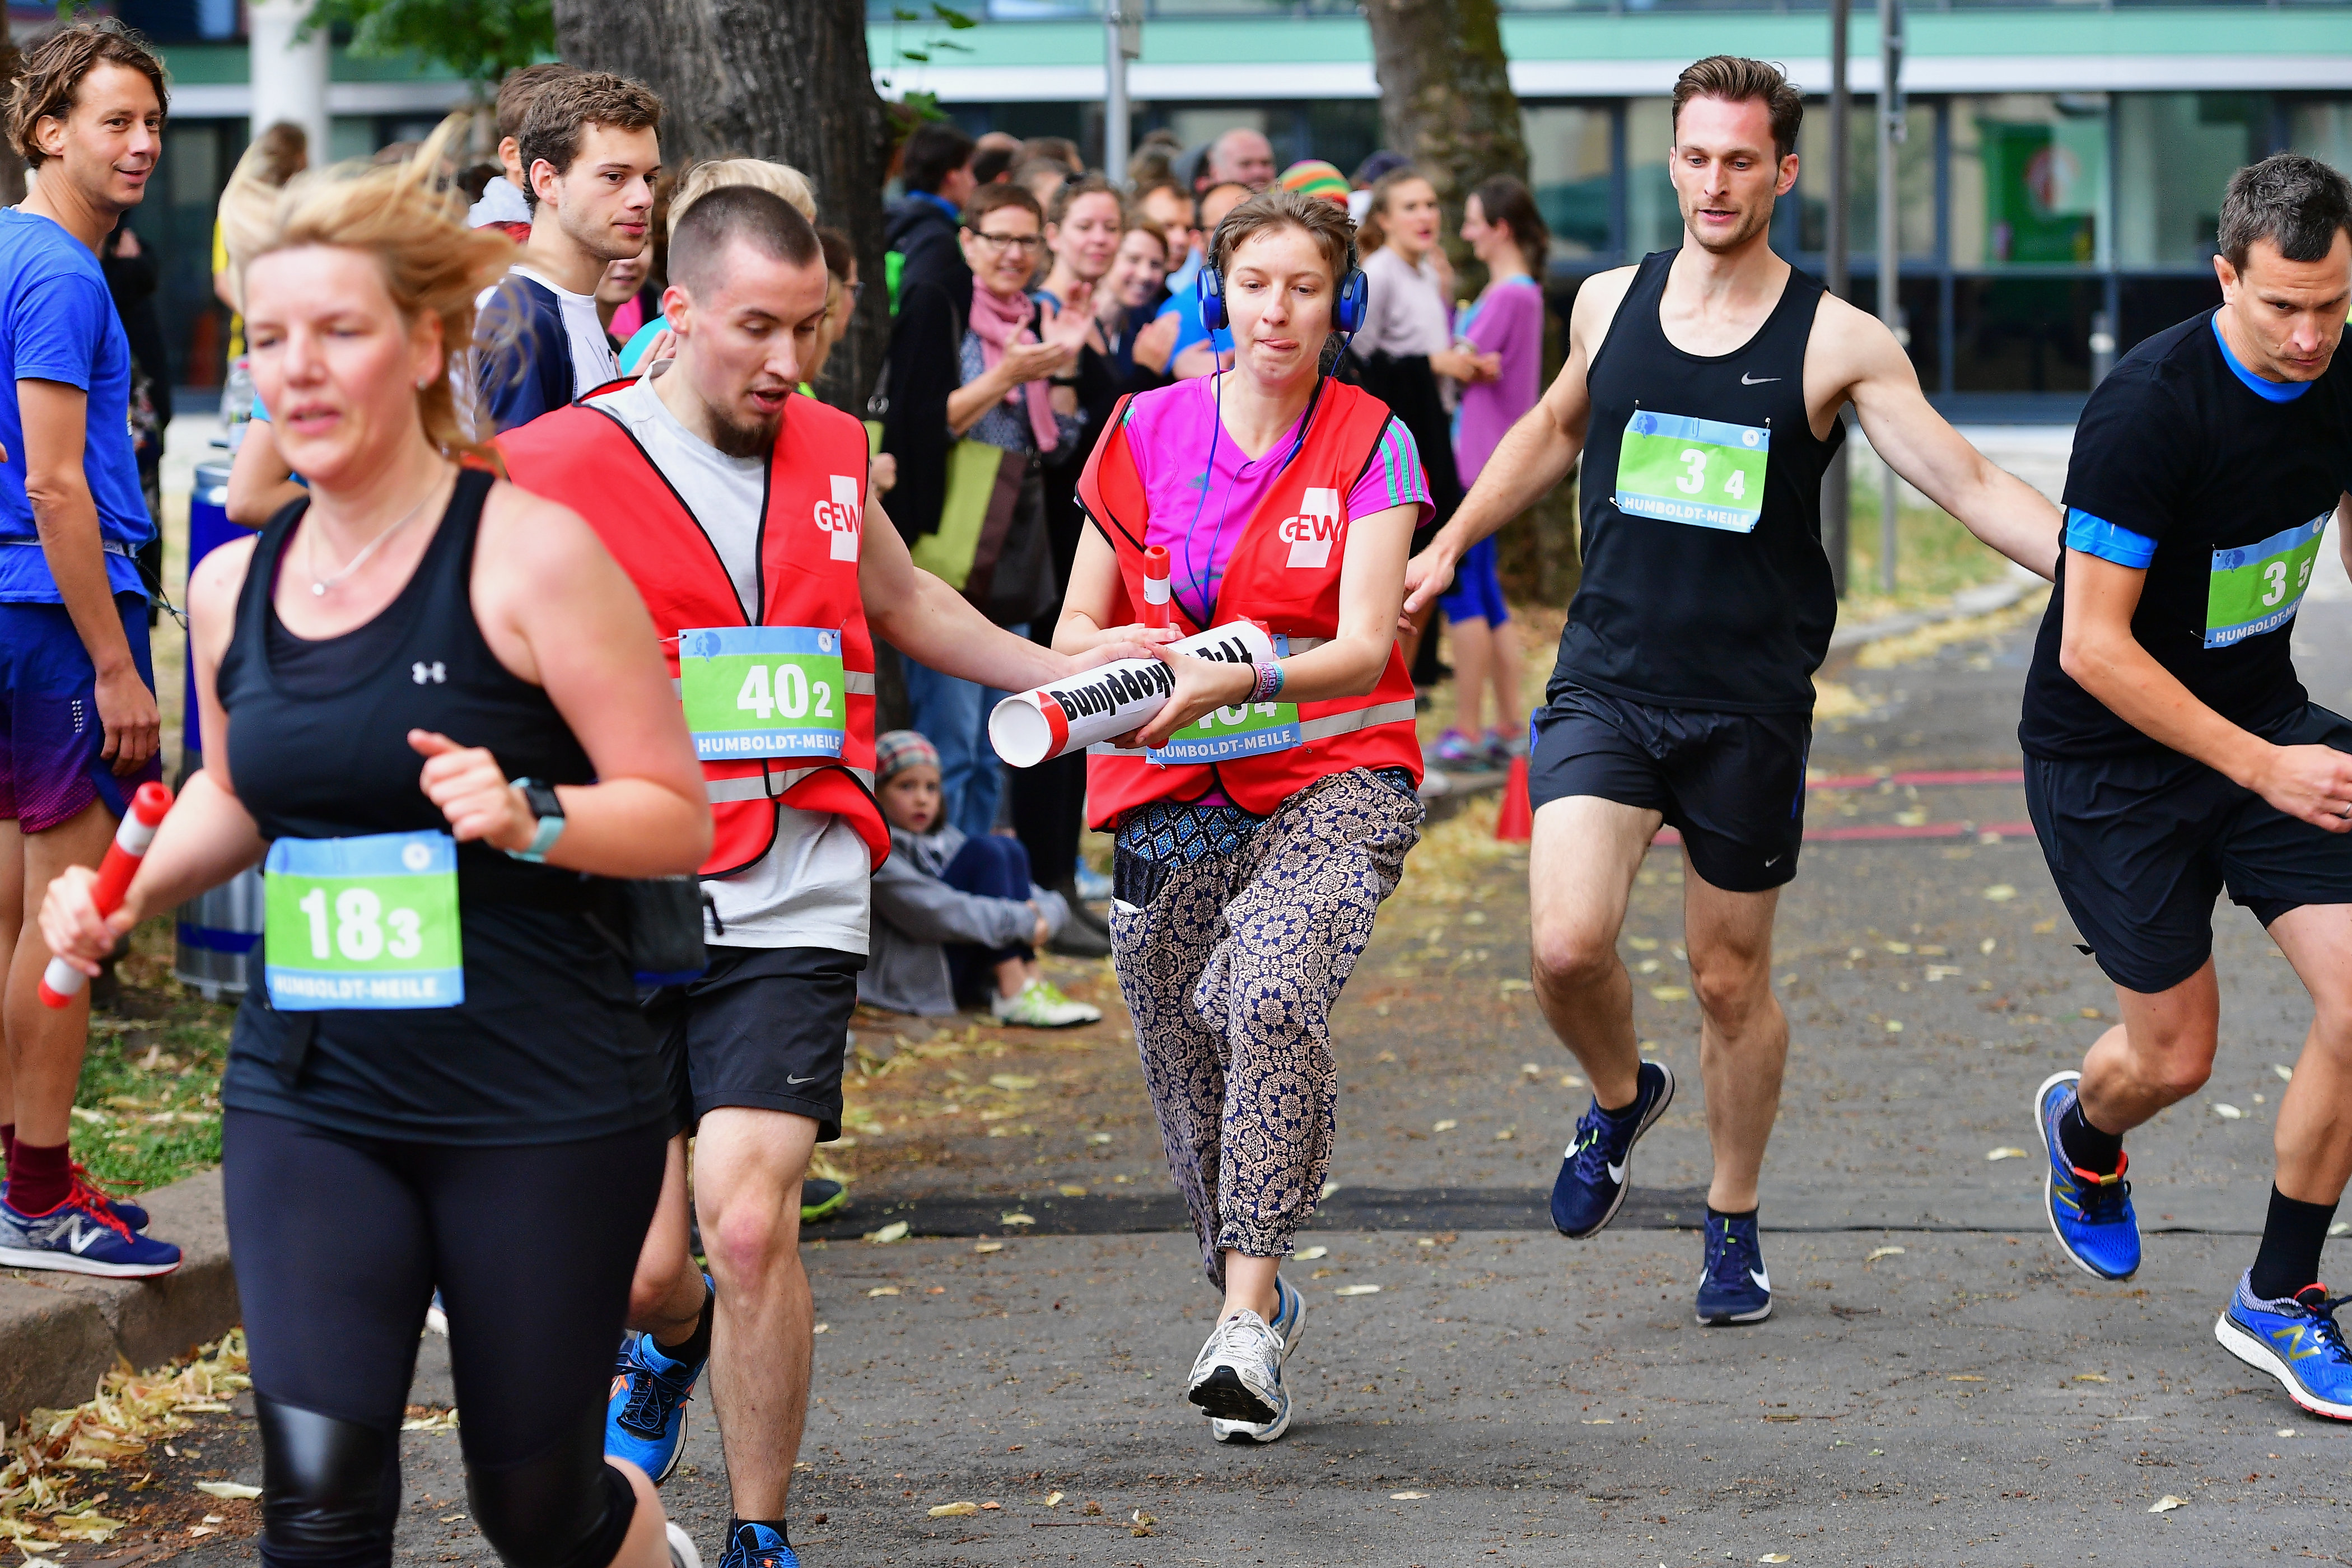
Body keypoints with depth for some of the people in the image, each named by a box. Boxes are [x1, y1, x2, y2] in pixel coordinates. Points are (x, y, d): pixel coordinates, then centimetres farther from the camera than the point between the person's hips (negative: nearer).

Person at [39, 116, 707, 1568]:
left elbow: (678, 817, -9)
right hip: (310, 1104, 4)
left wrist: (531, 819, -26)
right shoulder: (235, 586, 6)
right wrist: (127, 893, 7)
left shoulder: (529, 555, -11)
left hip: (542, 1110, -4)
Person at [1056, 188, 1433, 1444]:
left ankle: (1246, 1320, -26)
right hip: (1169, 798, 4)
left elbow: (1364, 648, -14)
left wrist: (1229, 680, -31)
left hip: (1331, 785, -4)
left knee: (1272, 1003, -28)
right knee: (1185, 1067, 7)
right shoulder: (1145, 433, 4)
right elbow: (1074, 624, 8)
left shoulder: (1369, 445, -4)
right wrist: (1118, 658, -16)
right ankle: (1256, 1293, 33)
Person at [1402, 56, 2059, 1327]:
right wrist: (1451, 542, 25)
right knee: (1567, 947, -17)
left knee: (1731, 979, 8)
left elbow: (1971, 486, -7)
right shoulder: (1608, 305, 5)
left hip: (1751, 707, -1)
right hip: (1606, 685, 1)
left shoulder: (1837, 343, -5)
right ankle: (1619, 1099, 16)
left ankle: (1733, 1222, 30)